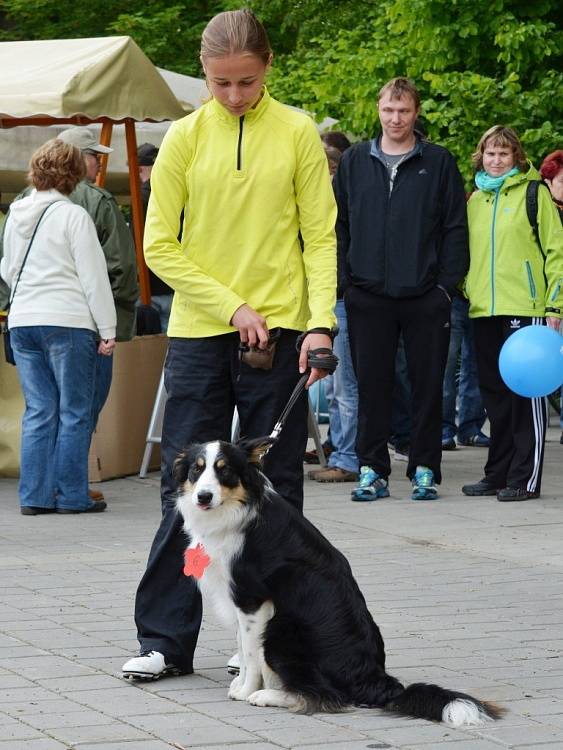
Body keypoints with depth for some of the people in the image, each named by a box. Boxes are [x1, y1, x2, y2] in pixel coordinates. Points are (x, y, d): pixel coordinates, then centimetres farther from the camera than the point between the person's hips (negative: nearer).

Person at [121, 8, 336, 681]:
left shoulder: (296, 134, 0)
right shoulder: (185, 138, 2)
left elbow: (320, 237, 0)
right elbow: (160, 247, 1)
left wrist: (320, 323, -12)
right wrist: (232, 307, -8)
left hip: (278, 335, -1)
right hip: (199, 333, 1)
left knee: (275, 491, 4)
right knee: (185, 488, 2)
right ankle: (165, 640, 7)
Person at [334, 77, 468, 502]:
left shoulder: (439, 163, 4)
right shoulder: (354, 162, 9)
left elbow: (455, 228, 2)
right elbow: (338, 224, 11)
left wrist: (447, 283, -5)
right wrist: (347, 277, 2)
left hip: (426, 296, -1)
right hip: (368, 296, 1)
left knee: (427, 385, 3)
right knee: (372, 386, 4)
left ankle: (425, 470, 11)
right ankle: (372, 470, 10)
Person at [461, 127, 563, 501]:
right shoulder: (475, 199, 16)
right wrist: (467, 291, 14)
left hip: (524, 306, -6)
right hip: (484, 310, 6)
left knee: (526, 390, -3)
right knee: (495, 393, 10)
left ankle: (525, 478, -1)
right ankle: (498, 473, 17)